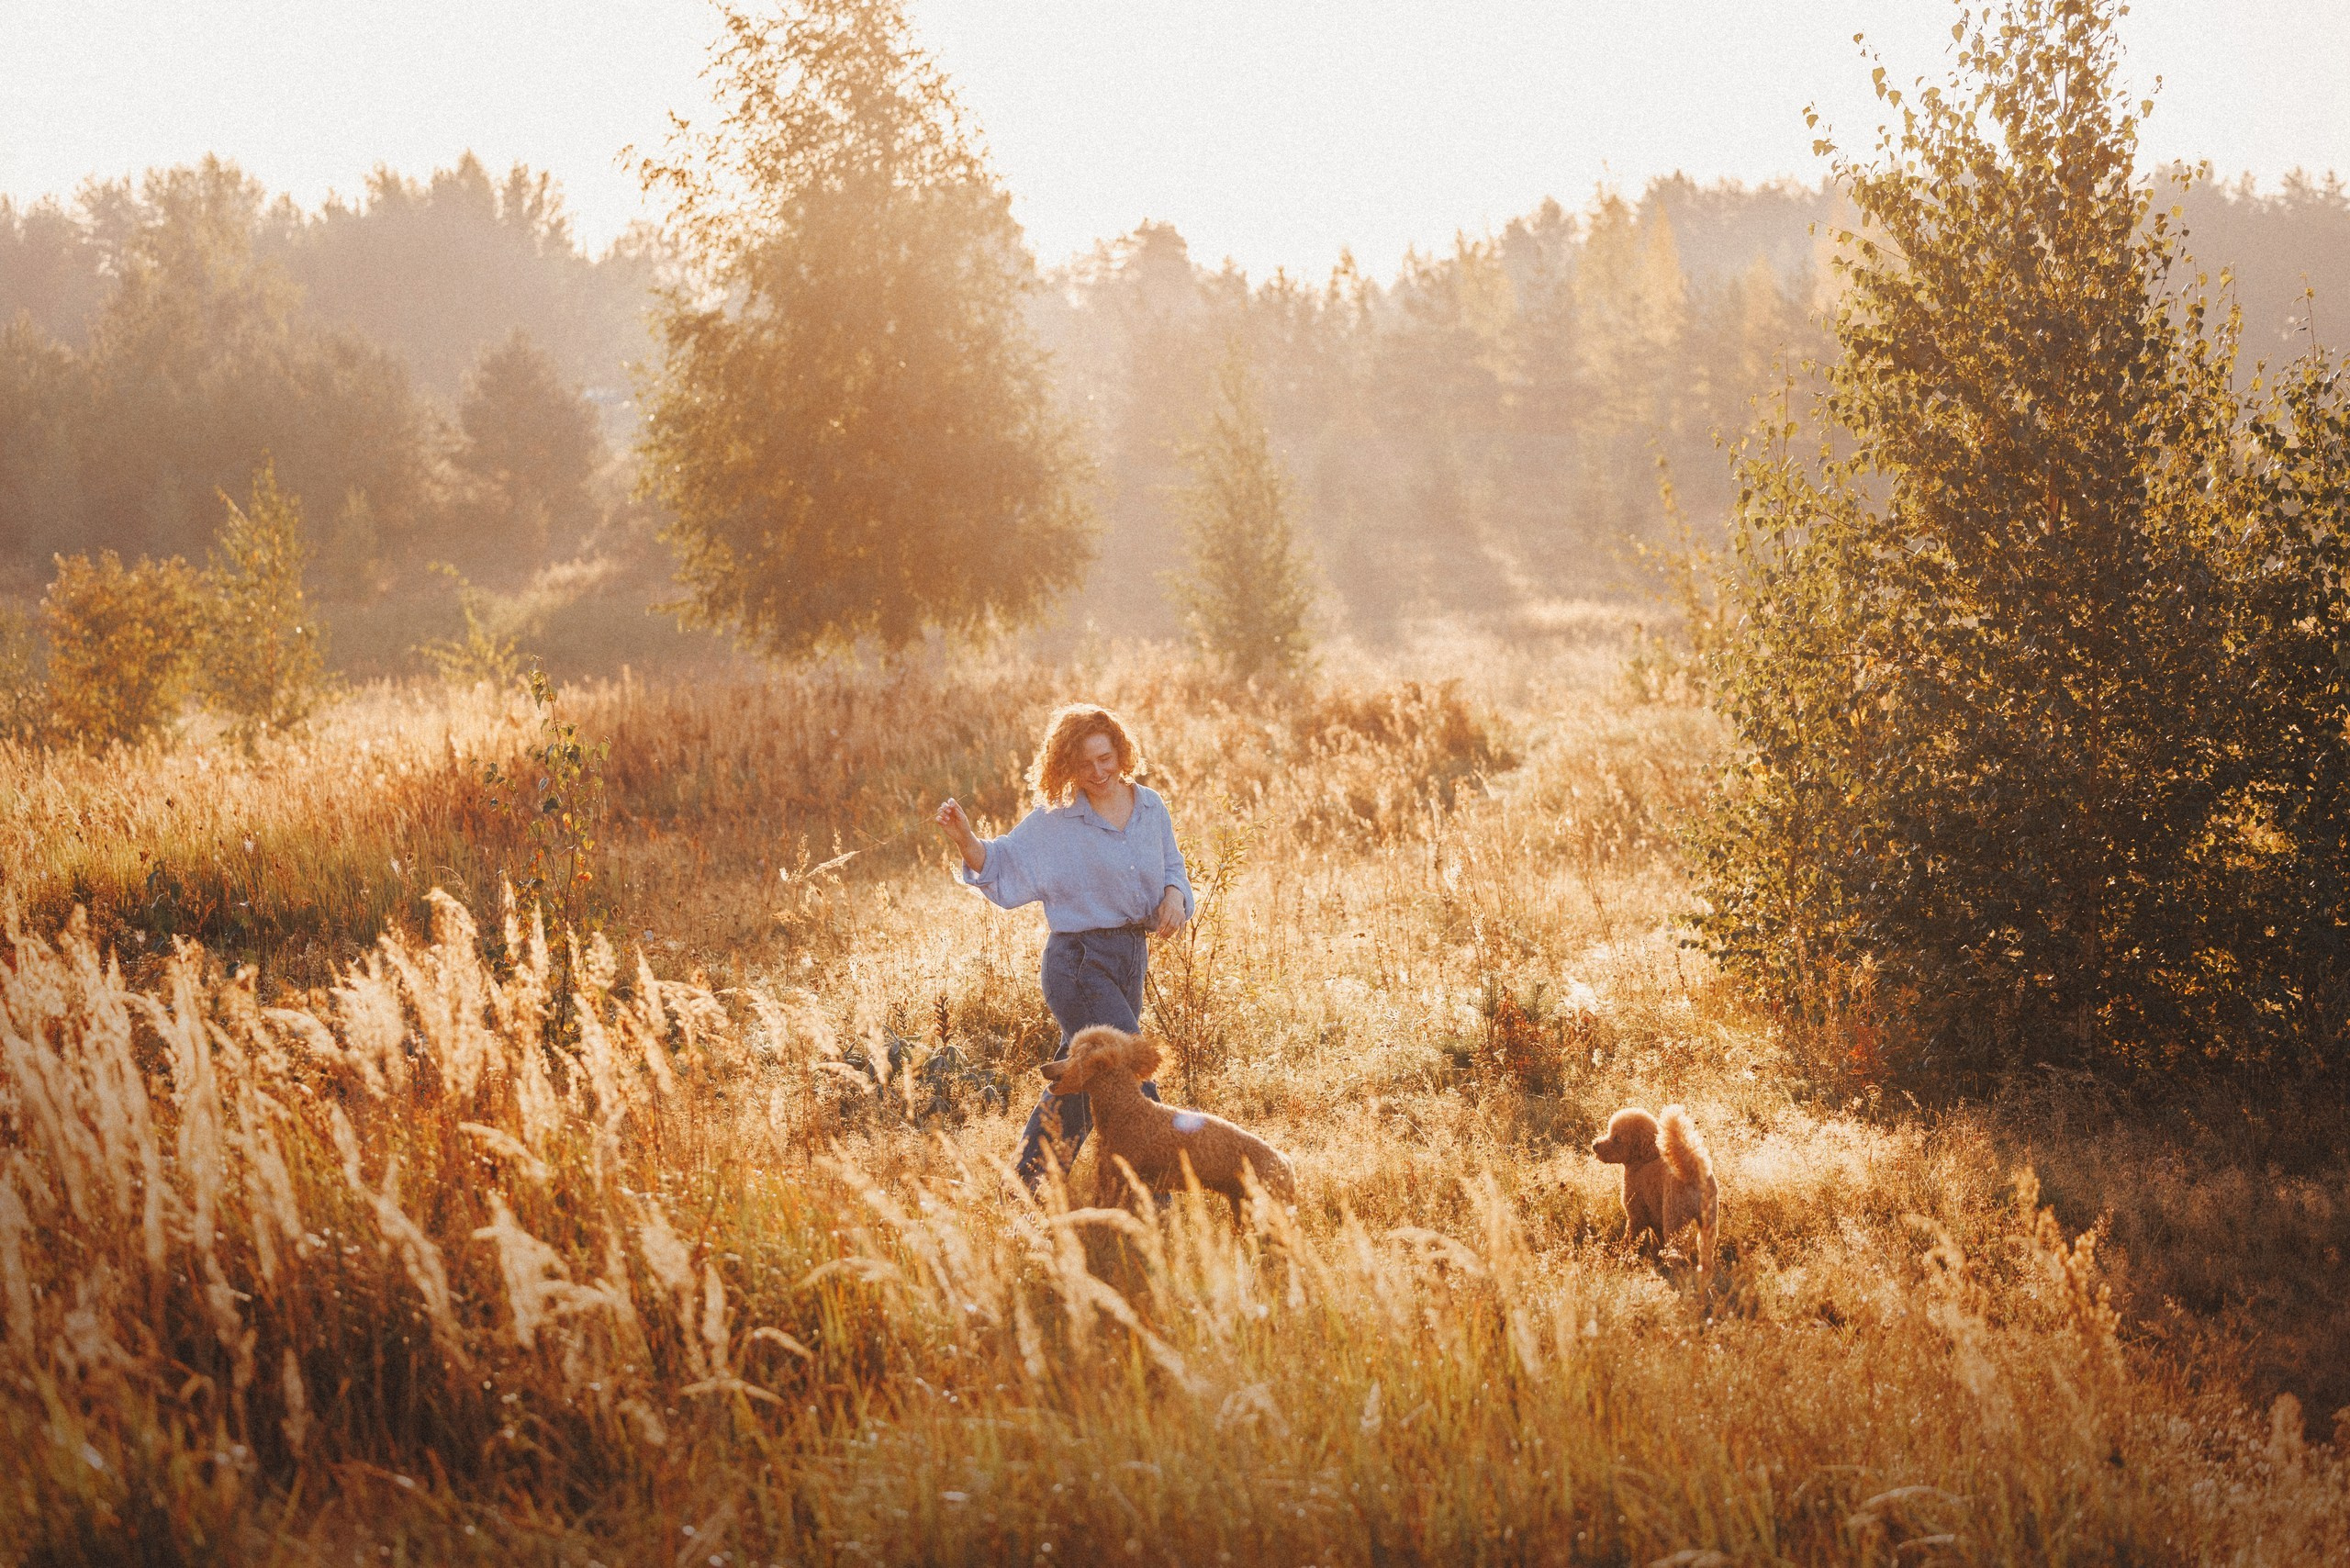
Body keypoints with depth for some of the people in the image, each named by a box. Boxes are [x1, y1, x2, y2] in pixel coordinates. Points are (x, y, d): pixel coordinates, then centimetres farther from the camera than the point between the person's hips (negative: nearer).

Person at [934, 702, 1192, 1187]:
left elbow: (1173, 868, 16)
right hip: (1079, 961, -6)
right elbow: (1000, 866, -3)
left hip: (1133, 957, 6)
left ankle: (1028, 1179, 30)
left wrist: (1174, 894, -6)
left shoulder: (1151, 807, 6)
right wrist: (965, 837, -21)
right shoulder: (1053, 822, -7)